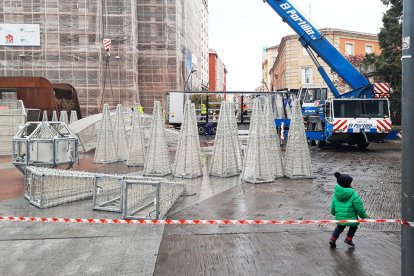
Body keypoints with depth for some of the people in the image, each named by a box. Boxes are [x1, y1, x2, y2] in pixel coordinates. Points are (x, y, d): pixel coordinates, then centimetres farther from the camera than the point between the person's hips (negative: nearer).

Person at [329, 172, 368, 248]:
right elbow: (359, 208, -13)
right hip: (351, 218, -4)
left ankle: (333, 239, 20)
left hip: (339, 218, 4)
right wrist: (364, 216, 3)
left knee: (340, 227, 30)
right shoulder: (353, 195, -18)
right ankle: (348, 239, 29)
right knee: (354, 225, 28)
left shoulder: (336, 194, -2)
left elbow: (333, 206, 7)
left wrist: (334, 213, 27)